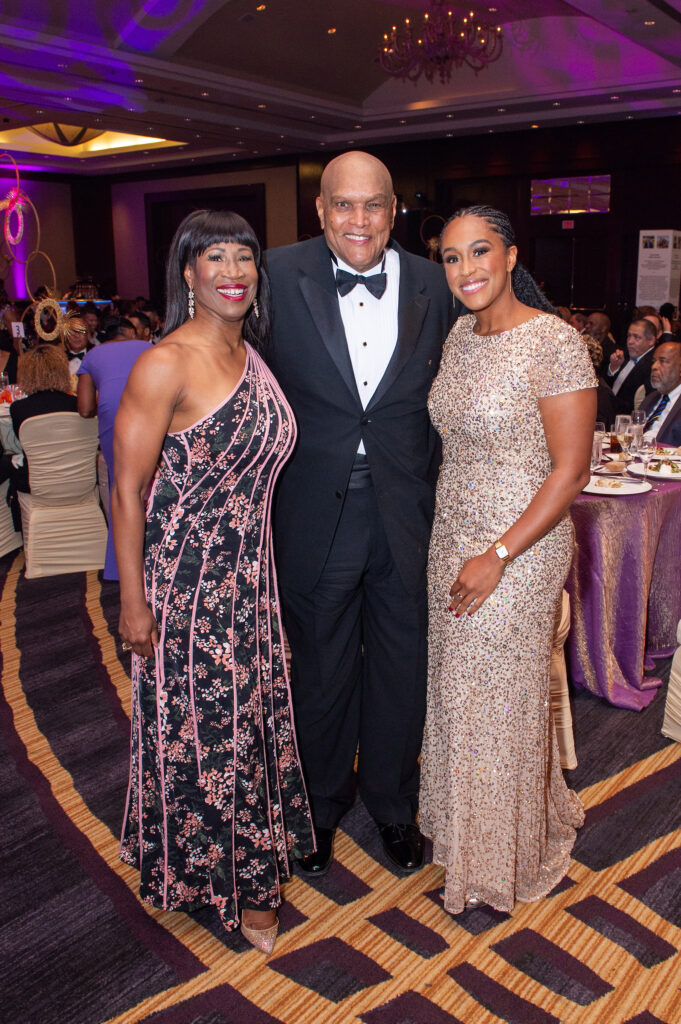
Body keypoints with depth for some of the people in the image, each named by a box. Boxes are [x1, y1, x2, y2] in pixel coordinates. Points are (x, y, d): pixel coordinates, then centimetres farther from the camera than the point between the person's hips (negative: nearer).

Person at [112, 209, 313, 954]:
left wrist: (260, 570, 13)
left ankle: (251, 868, 43)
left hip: (249, 578, 7)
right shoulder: (165, 365, -17)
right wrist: (133, 603, -14)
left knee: (251, 717, 20)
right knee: (198, 729, 10)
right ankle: (209, 869, 35)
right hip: (183, 581, -7)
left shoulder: (252, 354, 6)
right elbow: (127, 492, -16)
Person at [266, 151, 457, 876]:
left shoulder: (434, 285, -1)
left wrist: (434, 484, -1)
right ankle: (321, 804, 41)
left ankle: (393, 802, 41)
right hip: (315, 512, -1)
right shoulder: (279, 277, -6)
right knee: (320, 669, 15)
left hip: (407, 510, 1)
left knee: (401, 666, 15)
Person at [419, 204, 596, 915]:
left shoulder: (554, 343, -16)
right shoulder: (461, 336, 7)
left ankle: (504, 859, 33)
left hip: (519, 546, -7)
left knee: (500, 700, 7)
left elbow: (571, 470, -17)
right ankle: (460, 829, 42)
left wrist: (498, 557, -19)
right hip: (451, 538, 7)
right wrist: (454, 548, 10)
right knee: (454, 689, 17)